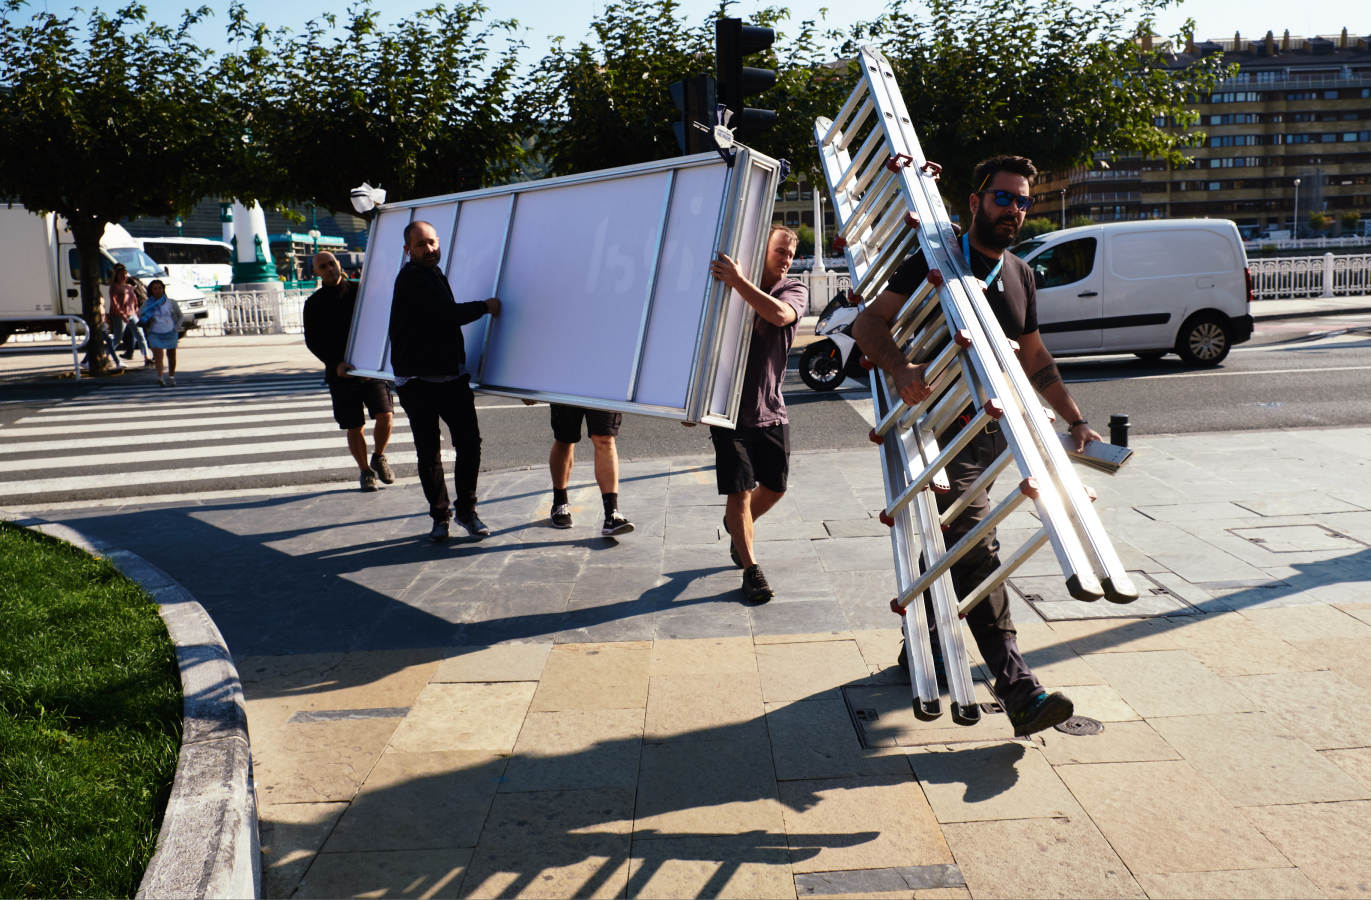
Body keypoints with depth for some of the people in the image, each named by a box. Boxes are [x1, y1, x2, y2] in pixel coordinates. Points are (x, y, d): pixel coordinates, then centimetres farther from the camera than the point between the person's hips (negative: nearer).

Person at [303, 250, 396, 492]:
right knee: (355, 428, 1)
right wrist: (335, 363, -13)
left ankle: (379, 458, 13)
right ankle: (365, 471, 22)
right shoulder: (314, 304, 6)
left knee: (385, 416, -14)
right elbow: (312, 341, 3)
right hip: (340, 373, 0)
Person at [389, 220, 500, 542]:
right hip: (417, 380, -7)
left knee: (469, 443, 0)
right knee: (428, 452, 2)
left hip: (452, 376, 7)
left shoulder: (435, 275, 17)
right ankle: (439, 515, 15)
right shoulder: (411, 279, -12)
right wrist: (486, 306, -6)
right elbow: (449, 313, -20)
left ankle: (466, 510, 13)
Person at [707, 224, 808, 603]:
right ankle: (751, 570, 6)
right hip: (730, 406, -2)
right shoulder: (727, 285, -1)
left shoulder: (795, 290, -1)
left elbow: (780, 314, -26)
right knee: (739, 491, -4)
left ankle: (736, 526, 43)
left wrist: (738, 281, -35)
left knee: (774, 487, 13)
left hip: (771, 409, 3)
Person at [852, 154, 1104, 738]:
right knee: (976, 551, -15)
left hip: (995, 432, 8)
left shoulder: (1020, 275, 15)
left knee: (953, 547, 17)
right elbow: (868, 322, -12)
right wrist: (899, 368, -31)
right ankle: (1017, 688, -19)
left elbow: (1035, 358, 23)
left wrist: (1075, 420, 15)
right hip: (945, 430, -7)